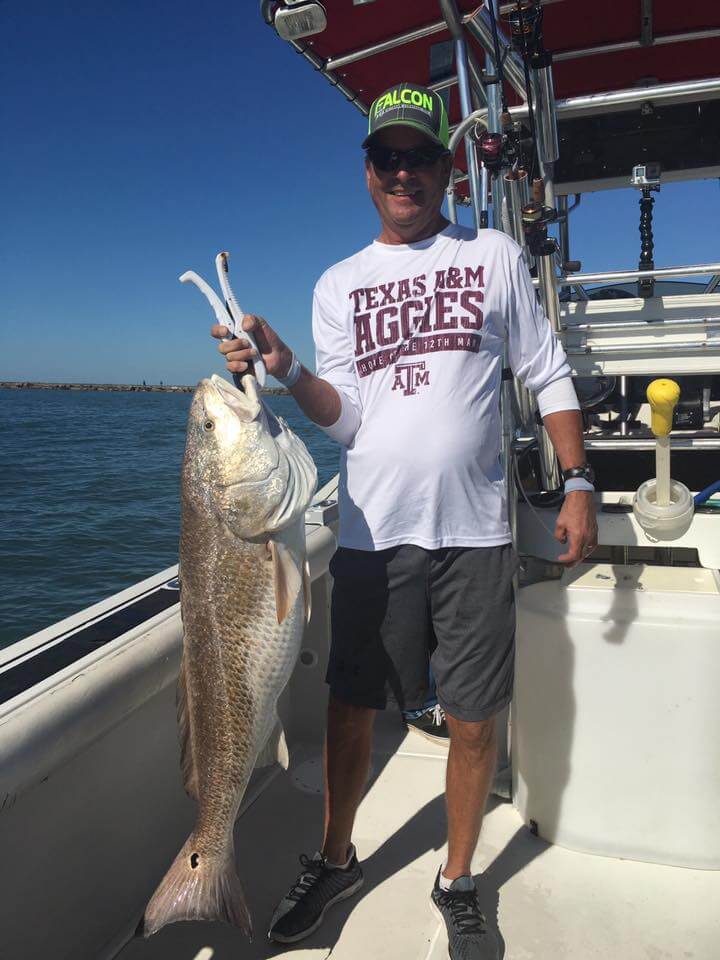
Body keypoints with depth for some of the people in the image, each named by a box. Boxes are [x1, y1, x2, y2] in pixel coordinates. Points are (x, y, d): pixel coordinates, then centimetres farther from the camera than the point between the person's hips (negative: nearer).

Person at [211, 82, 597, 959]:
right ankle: (335, 861, 36)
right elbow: (346, 417, 1)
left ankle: (457, 885, 31)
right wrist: (285, 370, -17)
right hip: (371, 533, 1)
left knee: (473, 720, 7)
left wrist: (577, 484, -2)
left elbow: (549, 376, 7)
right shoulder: (337, 285, 10)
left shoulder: (495, 255, 8)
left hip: (473, 532, 0)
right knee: (350, 707, 11)